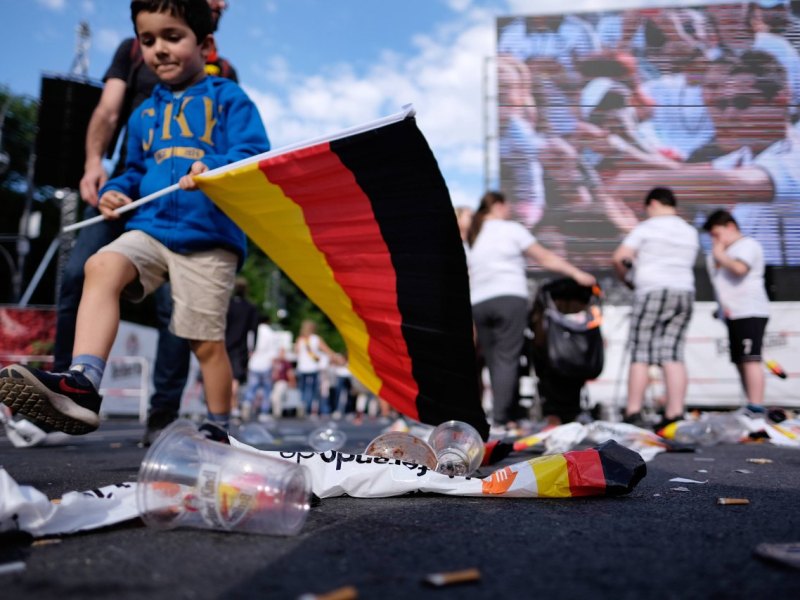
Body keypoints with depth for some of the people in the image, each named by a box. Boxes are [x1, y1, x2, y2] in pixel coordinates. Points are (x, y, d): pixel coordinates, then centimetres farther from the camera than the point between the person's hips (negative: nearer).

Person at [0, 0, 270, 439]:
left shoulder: (228, 99, 3)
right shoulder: (145, 114, 20)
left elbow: (254, 154, -9)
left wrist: (213, 170, -29)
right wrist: (116, 191, 5)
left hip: (210, 237, -4)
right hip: (151, 229, 5)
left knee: (206, 340, 0)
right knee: (101, 266, -26)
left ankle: (218, 431, 19)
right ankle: (82, 385, -34)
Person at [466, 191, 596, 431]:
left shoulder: (471, 238, 19)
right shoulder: (511, 229, 4)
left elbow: (467, 276, 17)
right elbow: (545, 258, 3)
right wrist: (577, 274, 6)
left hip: (478, 303, 5)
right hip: (509, 298, -5)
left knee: (494, 361, 7)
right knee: (506, 359, -6)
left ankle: (509, 415, 6)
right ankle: (502, 417, -10)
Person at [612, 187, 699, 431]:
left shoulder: (646, 228, -1)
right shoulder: (691, 232, 17)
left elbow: (619, 257, -8)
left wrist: (626, 278, 11)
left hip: (652, 292, -5)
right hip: (684, 293, 5)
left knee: (641, 354, -2)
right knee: (672, 354, 2)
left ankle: (633, 413, -3)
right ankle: (675, 413, -3)